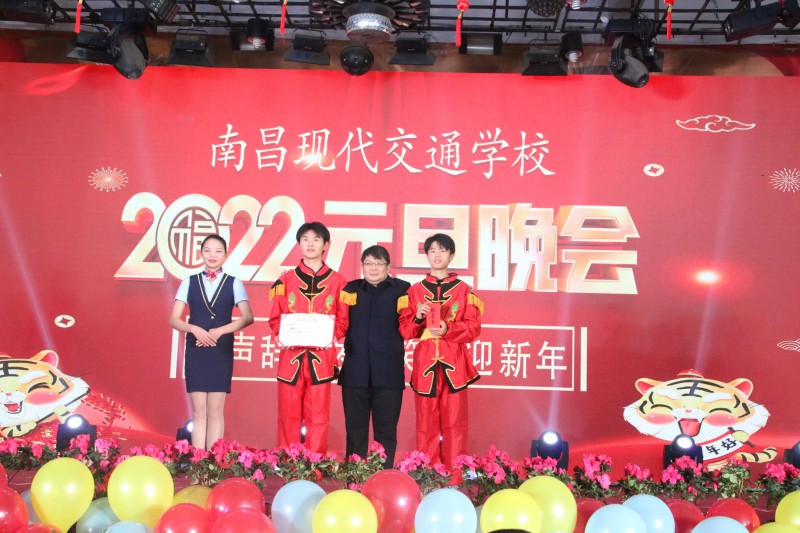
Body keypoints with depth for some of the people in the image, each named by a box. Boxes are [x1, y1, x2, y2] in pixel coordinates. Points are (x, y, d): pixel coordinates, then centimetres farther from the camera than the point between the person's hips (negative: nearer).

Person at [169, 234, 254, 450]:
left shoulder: (233, 283, 3)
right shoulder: (189, 282, 7)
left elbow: (247, 317, -9)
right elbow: (174, 319, 2)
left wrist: (219, 331, -17)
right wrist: (195, 329, -16)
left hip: (221, 352, -1)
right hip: (195, 351, 1)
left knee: (216, 410, 1)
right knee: (198, 411, 2)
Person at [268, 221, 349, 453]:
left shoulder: (338, 281, 7)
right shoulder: (285, 280, 11)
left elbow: (343, 320, 5)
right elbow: (275, 318, 8)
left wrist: (330, 336, -13)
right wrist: (282, 335, -11)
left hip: (321, 355, -1)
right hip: (291, 354, 1)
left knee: (318, 415, 2)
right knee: (289, 414, 4)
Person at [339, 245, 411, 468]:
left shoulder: (402, 289, 3)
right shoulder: (351, 289, 11)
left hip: (389, 372, -2)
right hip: (355, 370, 2)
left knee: (386, 430, 6)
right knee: (355, 429, 9)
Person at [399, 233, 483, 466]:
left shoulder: (464, 290, 7)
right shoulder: (415, 290, 11)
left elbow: (473, 327, 0)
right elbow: (405, 330, 8)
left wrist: (448, 329, -15)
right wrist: (417, 318, -12)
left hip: (454, 362, -1)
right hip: (424, 362, 1)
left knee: (454, 421, -1)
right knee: (426, 422, 2)